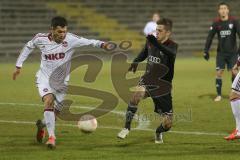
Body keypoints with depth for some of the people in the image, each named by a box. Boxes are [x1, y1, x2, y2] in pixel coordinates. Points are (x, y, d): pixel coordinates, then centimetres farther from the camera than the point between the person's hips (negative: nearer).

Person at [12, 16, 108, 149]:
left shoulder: (70, 39, -19)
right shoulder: (41, 39, -13)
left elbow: (88, 42, -29)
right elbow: (28, 47, 6)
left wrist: (101, 44, -48)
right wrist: (19, 66, 7)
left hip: (61, 81, 2)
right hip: (45, 78, -2)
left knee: (56, 111, 10)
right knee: (49, 101, -28)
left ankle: (42, 124, 45)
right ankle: (52, 137, -28)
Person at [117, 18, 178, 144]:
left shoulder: (172, 46, -15)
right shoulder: (150, 41, -1)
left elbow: (171, 54, -42)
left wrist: (156, 43, -57)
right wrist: (136, 61, 4)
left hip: (163, 86, -2)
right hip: (148, 80, 2)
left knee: (167, 123, -2)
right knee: (137, 93, -35)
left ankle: (159, 132, 36)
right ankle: (127, 127, -24)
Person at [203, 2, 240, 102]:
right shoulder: (216, 23, -1)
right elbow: (210, 37, 3)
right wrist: (206, 51, 0)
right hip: (221, 52, 1)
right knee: (219, 72, -4)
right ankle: (219, 95, 6)